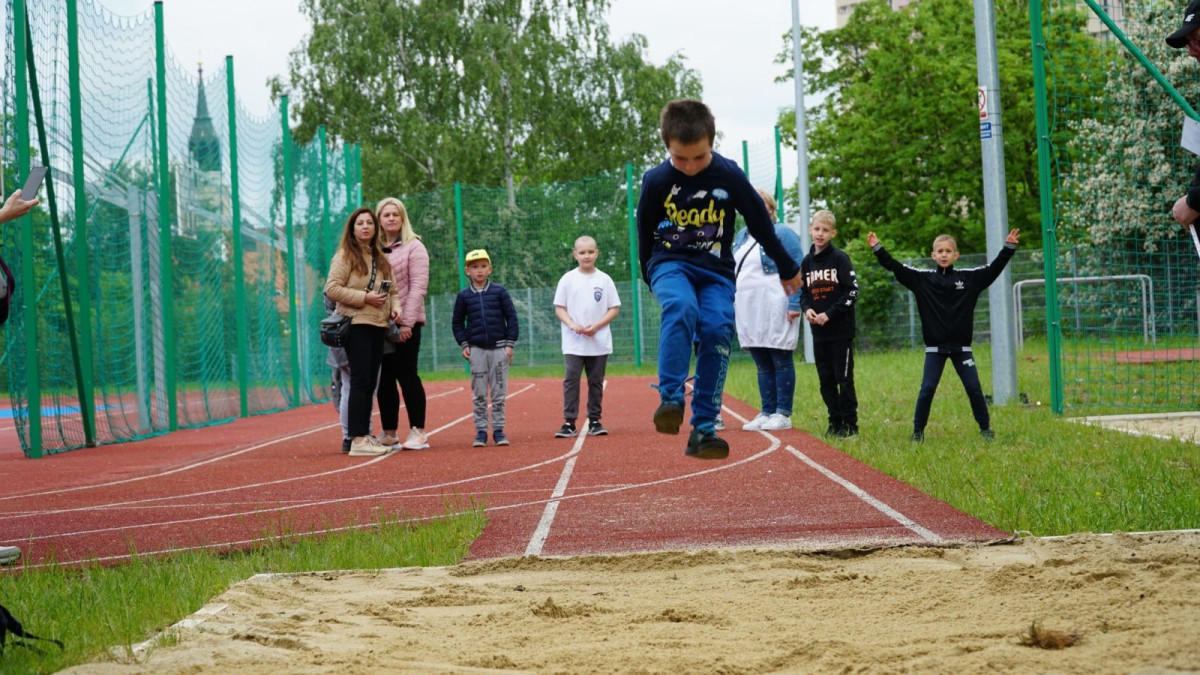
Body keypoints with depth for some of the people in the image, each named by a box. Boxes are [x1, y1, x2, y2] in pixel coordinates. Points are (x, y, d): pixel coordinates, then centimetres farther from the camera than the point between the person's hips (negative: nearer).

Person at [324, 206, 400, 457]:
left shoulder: (379, 257, 17)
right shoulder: (345, 256, -5)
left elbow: (390, 289, 24)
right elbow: (332, 288, -13)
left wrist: (394, 305, 2)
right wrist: (365, 298, -17)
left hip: (377, 325, 8)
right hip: (356, 324, -8)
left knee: (370, 383, 10)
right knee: (360, 381, -12)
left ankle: (365, 435, 15)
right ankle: (357, 440, -15)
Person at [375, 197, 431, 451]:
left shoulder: (413, 247, -2)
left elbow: (418, 286, -9)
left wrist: (407, 322, -15)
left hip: (405, 323, -5)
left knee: (407, 375, -5)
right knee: (384, 379, 7)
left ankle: (418, 433, -1)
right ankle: (389, 433, 14)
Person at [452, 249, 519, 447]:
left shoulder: (499, 292, 1)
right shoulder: (464, 296, 4)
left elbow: (511, 318, 3)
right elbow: (457, 322, 11)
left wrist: (510, 344, -3)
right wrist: (464, 345, 0)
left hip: (499, 349, -1)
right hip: (477, 350, 1)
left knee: (499, 393, 2)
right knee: (479, 394, 2)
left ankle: (498, 429, 8)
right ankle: (481, 431, 7)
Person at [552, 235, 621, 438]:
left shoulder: (604, 279, 4)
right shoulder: (568, 279, 4)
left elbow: (614, 309, 5)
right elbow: (559, 308, 5)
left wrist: (596, 326, -10)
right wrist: (572, 325, -13)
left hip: (599, 343, 1)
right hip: (573, 343, -1)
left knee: (596, 382, 5)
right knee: (571, 380, -5)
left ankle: (594, 421, 13)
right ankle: (569, 423, -3)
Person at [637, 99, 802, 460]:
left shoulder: (729, 176, -6)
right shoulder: (656, 181, -7)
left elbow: (760, 222, 6)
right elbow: (645, 233, 10)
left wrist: (787, 268, 16)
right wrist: (651, 277, 20)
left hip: (716, 270, 1)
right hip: (670, 264, -1)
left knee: (718, 330, -20)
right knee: (681, 308, -33)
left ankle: (703, 429, -17)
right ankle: (670, 400, -33)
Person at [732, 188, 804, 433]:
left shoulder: (782, 234, -3)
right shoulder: (741, 237, 18)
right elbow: (732, 273, 23)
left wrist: (794, 304, -16)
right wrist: (729, 305, 16)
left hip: (775, 309, -7)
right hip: (748, 312, 7)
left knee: (781, 362, -3)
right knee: (762, 365, 10)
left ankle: (783, 414, 0)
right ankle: (767, 413, 15)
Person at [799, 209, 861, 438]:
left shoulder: (839, 258, -6)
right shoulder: (806, 262, 9)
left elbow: (852, 291, -10)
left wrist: (829, 314, -15)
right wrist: (807, 309, -5)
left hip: (841, 330, -5)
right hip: (818, 331, 5)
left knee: (844, 378, -2)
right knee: (826, 380, 8)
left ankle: (850, 424, 4)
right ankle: (835, 422, 17)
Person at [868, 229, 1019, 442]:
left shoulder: (969, 277, 1)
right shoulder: (923, 278, 0)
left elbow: (994, 268, 1)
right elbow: (895, 267, -3)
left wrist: (1009, 247, -7)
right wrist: (877, 248, -9)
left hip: (961, 346, 0)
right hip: (935, 347, 0)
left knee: (974, 388, 3)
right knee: (927, 389, -1)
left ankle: (985, 428, 16)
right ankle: (918, 431, 9)